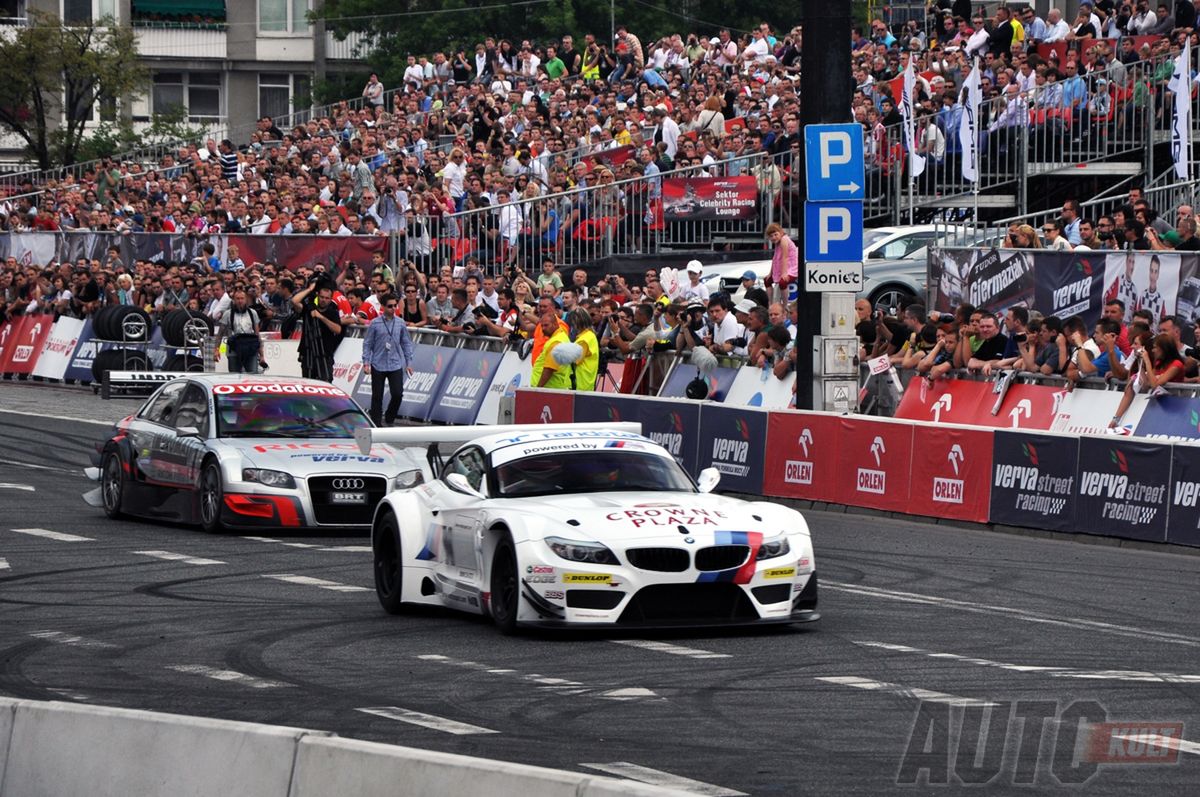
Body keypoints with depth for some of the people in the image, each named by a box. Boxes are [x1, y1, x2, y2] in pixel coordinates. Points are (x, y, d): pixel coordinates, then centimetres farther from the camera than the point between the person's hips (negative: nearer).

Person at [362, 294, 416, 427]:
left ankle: (389, 419, 16)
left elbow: (406, 343, 12)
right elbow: (367, 344, 1)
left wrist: (408, 363, 9)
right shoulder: (375, 323, -3)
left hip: (396, 365, 2)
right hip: (378, 365, -2)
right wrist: (366, 362, -5)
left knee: (398, 394, -7)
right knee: (377, 396, 3)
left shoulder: (400, 323, 5)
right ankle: (376, 424, 13)